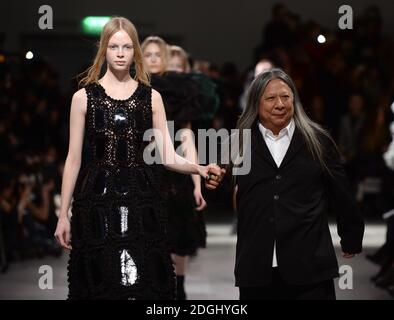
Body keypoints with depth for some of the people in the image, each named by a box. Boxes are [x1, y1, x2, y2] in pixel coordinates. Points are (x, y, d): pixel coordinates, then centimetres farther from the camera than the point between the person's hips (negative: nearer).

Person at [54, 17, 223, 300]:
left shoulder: (151, 97, 6)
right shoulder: (84, 97, 3)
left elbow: (168, 156, 3)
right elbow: (74, 158, 4)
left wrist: (199, 168, -17)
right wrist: (63, 214, 2)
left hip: (141, 199, 1)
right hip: (97, 200, -1)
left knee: (142, 284, -2)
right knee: (99, 285, 1)